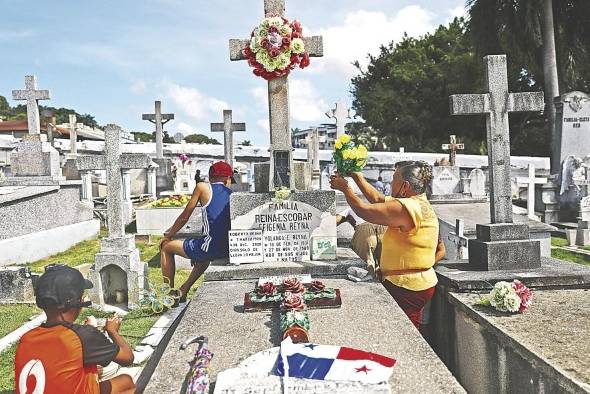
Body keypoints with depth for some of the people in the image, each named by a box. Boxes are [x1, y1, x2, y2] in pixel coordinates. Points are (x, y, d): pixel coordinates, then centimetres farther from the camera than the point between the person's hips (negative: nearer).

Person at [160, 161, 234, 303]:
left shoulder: (203, 187, 3)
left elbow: (184, 217, 7)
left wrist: (168, 236, 22)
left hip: (212, 247, -6)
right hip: (229, 250, 6)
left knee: (166, 247, 17)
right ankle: (183, 292, 44)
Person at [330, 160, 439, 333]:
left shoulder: (406, 208, -22)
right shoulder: (417, 203, 10)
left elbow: (365, 211, -20)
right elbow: (378, 199, 16)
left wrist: (345, 187, -5)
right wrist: (357, 177, 14)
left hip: (407, 288, -10)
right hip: (418, 282, 10)